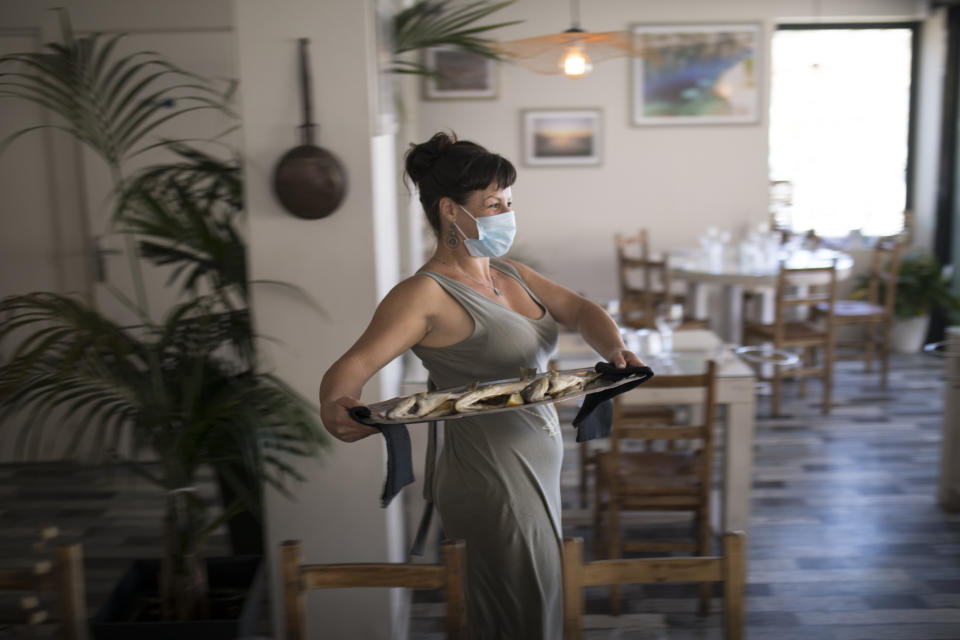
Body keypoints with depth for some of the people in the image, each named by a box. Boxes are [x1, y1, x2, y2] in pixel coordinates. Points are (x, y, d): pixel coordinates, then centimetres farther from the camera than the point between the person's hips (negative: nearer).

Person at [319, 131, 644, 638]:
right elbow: (354, 364, -25)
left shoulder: (511, 274, 10)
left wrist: (615, 350, -14)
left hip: (536, 470, 8)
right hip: (493, 482, -8)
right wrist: (336, 405, -47)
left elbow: (579, 309, 7)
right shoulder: (426, 294, -16)